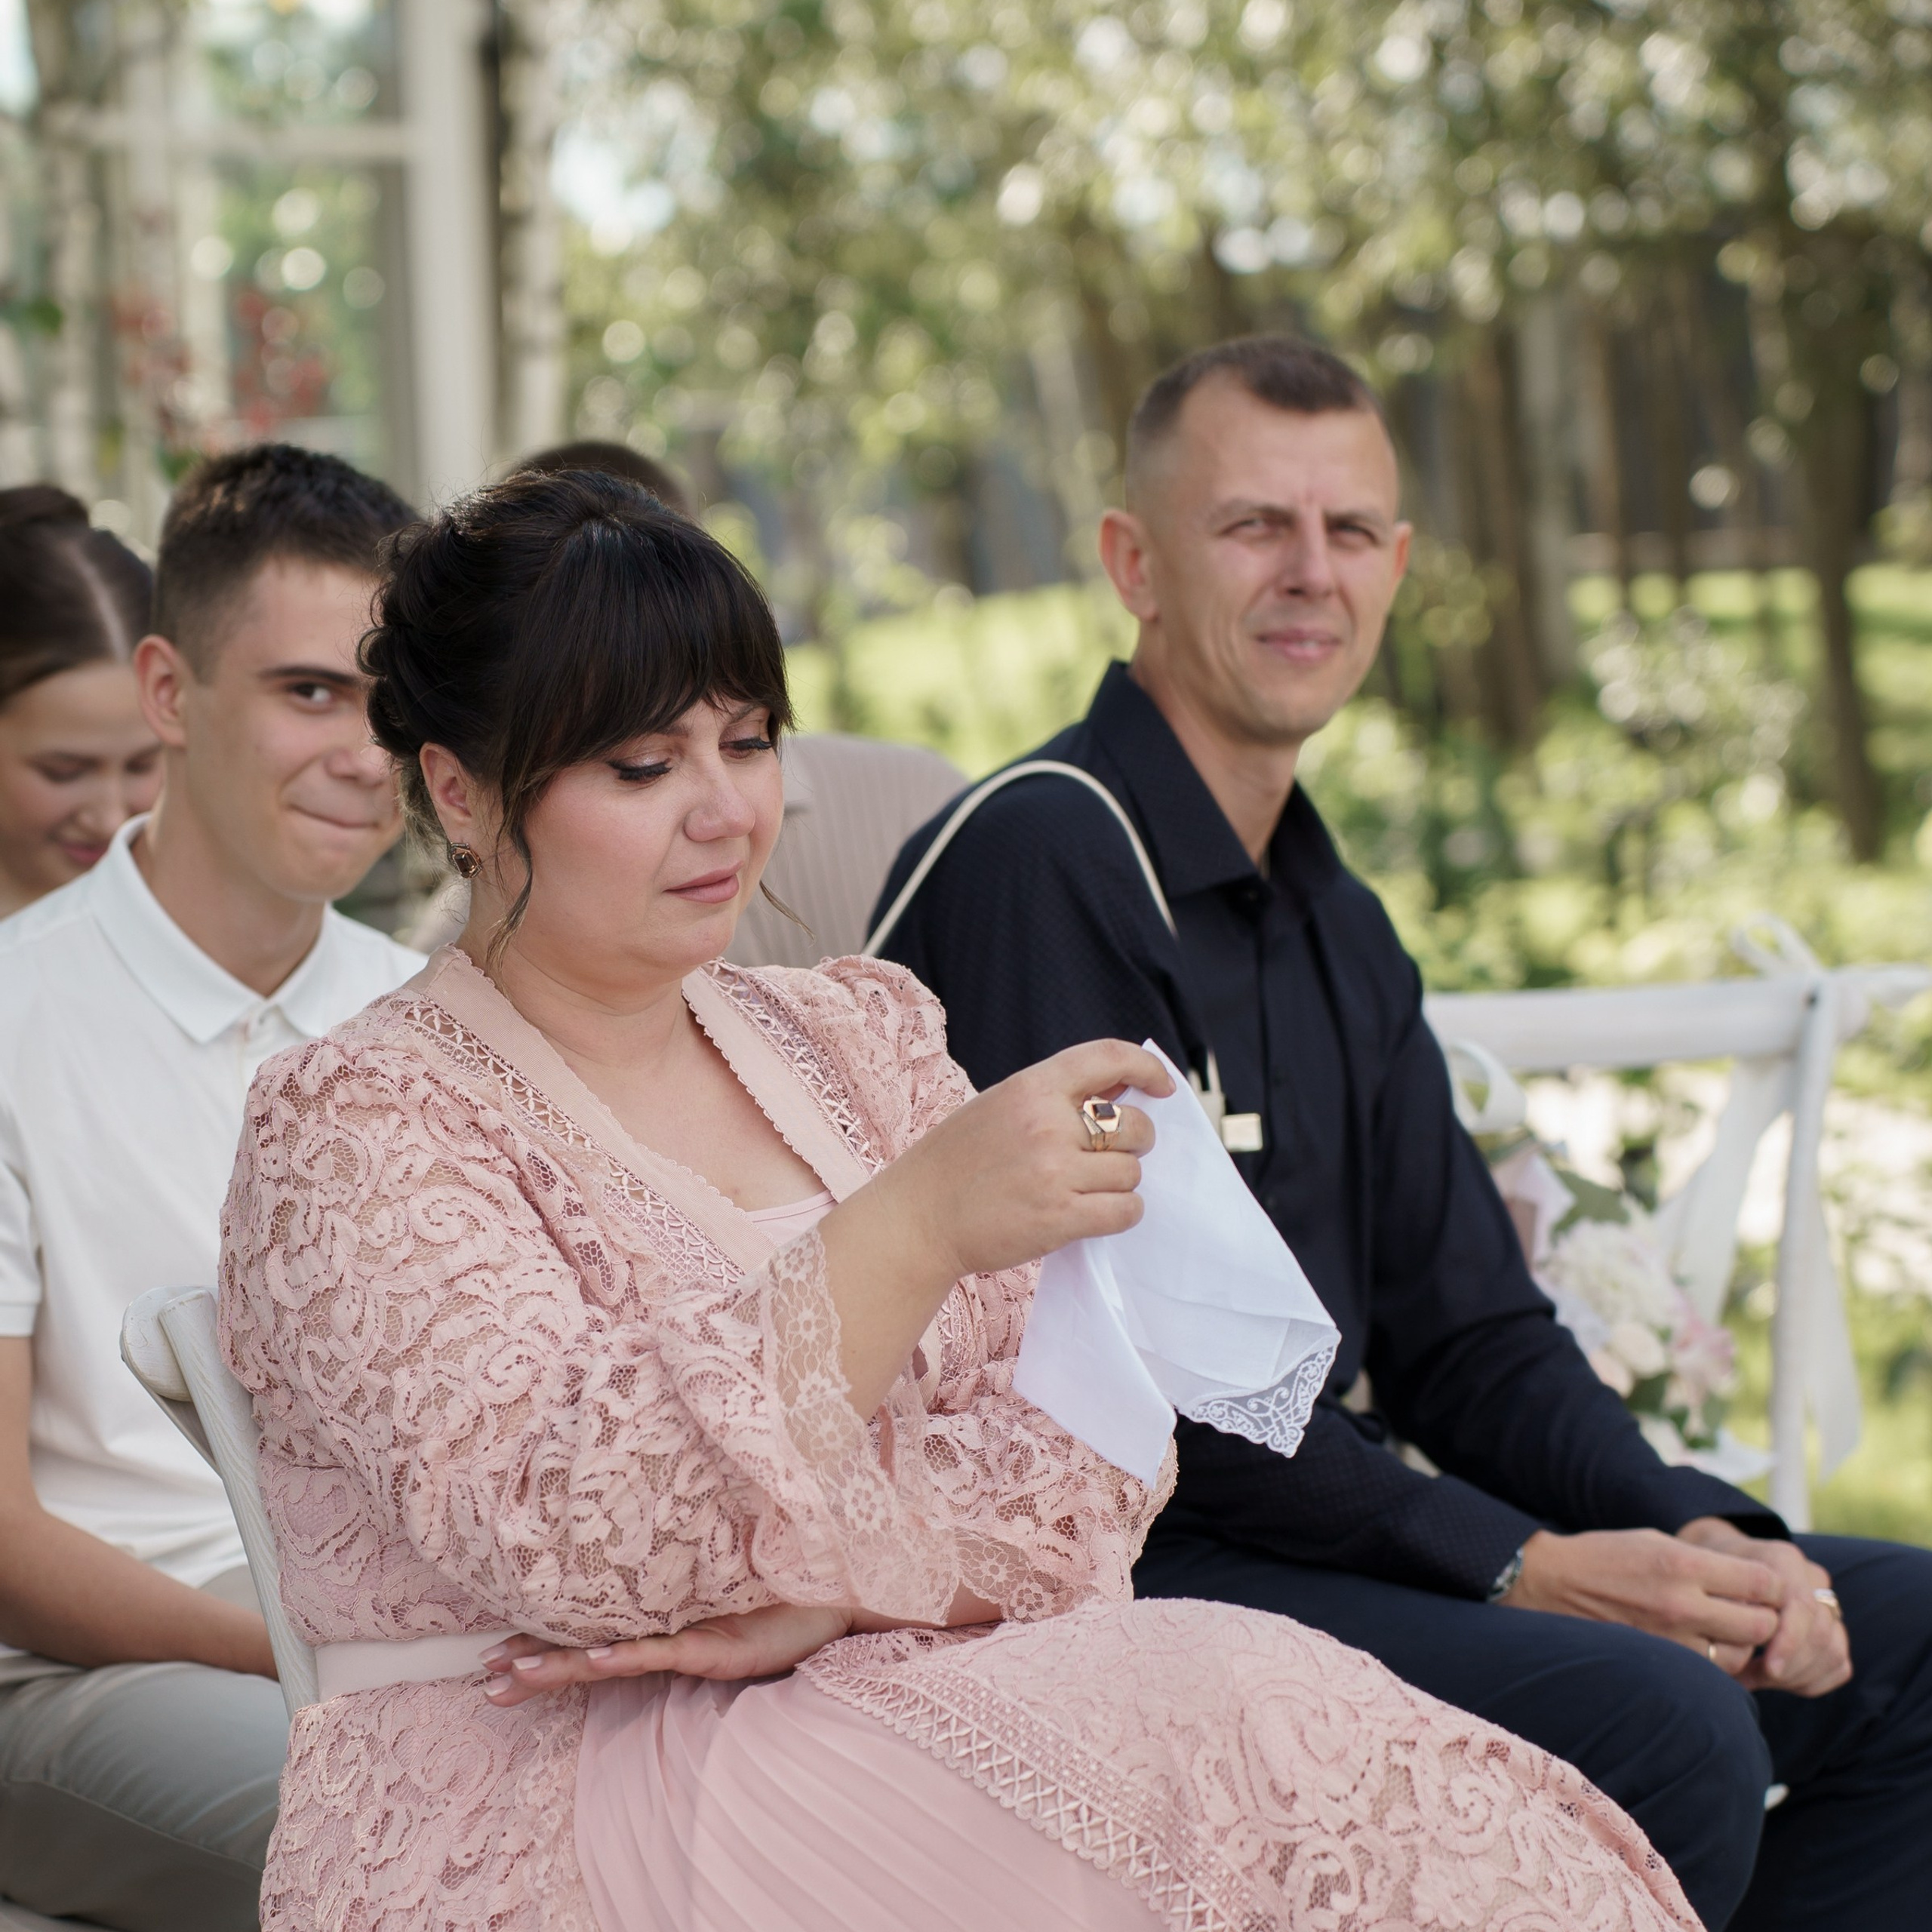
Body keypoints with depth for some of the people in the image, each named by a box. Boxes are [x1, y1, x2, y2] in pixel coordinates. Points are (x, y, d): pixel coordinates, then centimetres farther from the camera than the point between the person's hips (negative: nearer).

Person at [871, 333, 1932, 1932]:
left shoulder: (1338, 926, 17)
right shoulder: (1035, 863, -13)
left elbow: (1467, 1335, 15)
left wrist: (1697, 1533, -4)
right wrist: (1519, 1567, -20)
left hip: (1332, 1520, 9)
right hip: (1114, 1579, -9)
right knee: (1661, 1721, -29)